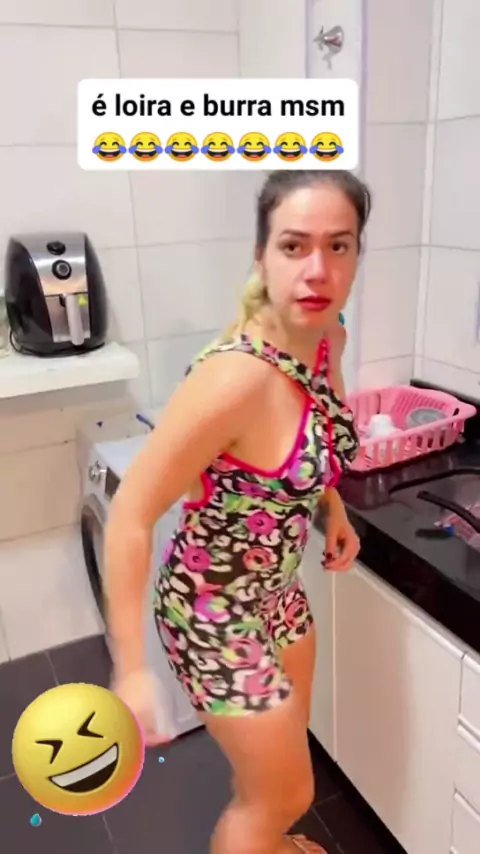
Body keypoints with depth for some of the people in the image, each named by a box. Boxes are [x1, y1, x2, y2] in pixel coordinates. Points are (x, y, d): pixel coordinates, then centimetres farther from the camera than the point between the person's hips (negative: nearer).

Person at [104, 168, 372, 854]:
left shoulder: (327, 336, -9)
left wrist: (333, 507, 1)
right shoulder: (234, 378, -34)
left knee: (277, 754, 31)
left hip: (276, 588, 8)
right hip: (215, 608, -7)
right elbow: (130, 517, -27)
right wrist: (131, 670, -23)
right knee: (286, 792, 15)